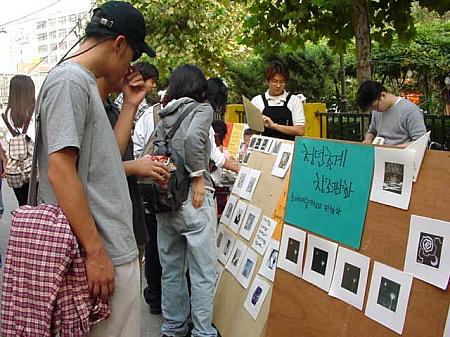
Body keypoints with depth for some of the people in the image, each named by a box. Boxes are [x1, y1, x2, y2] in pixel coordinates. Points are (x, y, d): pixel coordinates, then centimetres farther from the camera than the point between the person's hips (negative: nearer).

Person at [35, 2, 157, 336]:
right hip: (103, 250, -10)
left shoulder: (85, 82, 15)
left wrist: (130, 105, 11)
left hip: (113, 243, 10)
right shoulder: (69, 80, -14)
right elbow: (60, 172, -21)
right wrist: (95, 251, -21)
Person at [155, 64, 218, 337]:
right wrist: (199, 177, -15)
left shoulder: (164, 116, 14)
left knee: (172, 269, 16)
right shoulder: (202, 109, -3)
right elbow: (193, 137, -22)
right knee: (204, 273, 4)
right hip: (193, 199, -6)